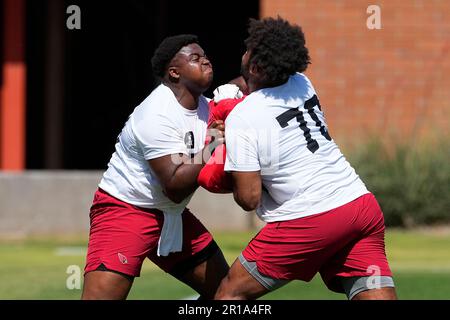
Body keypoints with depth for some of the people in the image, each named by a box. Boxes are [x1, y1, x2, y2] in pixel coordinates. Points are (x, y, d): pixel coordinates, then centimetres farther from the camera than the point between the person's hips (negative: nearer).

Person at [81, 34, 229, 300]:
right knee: (101, 296, -23)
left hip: (172, 215, 9)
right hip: (124, 209, -9)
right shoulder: (158, 116, -22)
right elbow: (175, 187, -25)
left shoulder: (204, 106, 5)